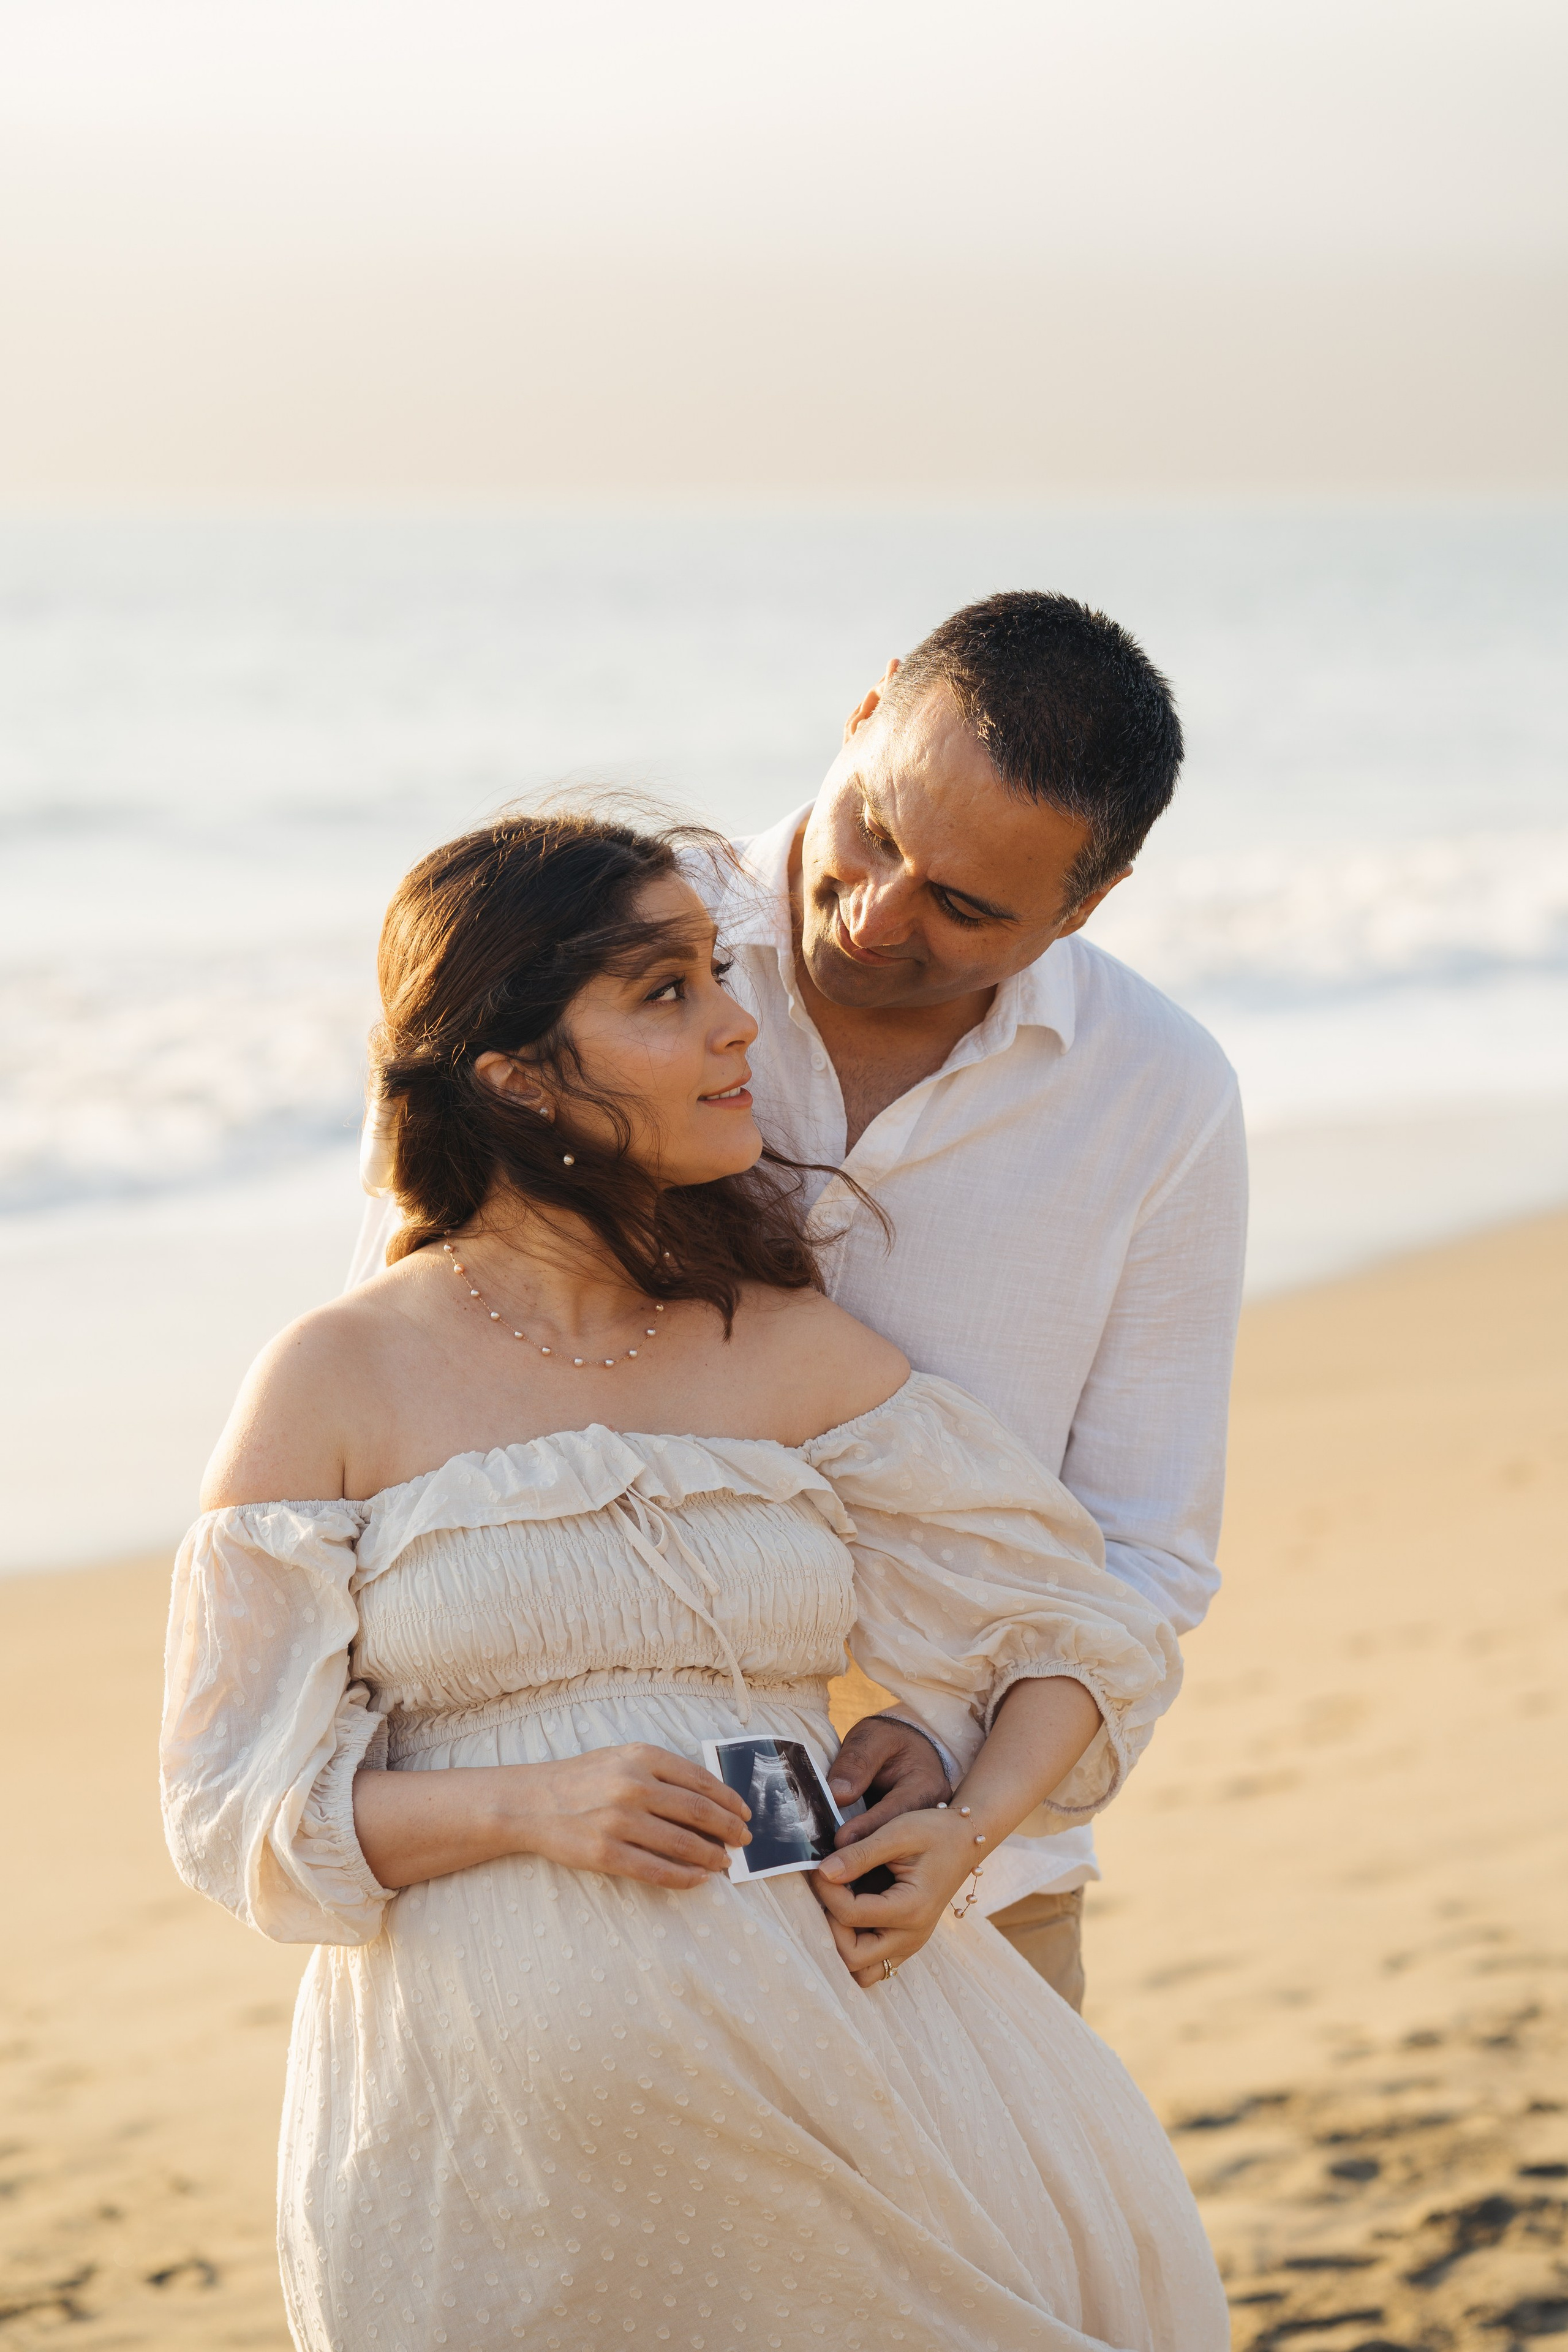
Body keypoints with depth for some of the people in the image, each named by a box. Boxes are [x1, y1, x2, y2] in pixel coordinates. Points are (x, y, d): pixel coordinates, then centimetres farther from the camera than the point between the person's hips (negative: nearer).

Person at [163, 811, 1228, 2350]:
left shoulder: (797, 1356, 7)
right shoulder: (342, 1382, 0)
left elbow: (1084, 1636, 12)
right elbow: (239, 1806, -1)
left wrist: (962, 1833, -6)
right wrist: (526, 1807, -16)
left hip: (806, 2042, 3)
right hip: (488, 2093, -2)